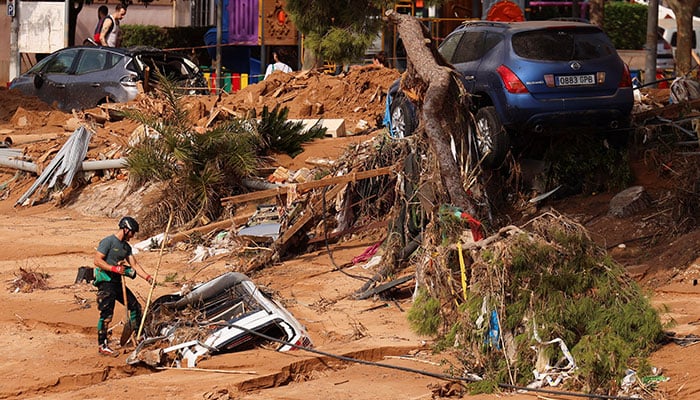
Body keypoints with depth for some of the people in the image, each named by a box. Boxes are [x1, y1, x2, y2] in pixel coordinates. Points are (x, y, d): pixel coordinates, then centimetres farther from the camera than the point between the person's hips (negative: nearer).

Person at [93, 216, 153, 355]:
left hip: (118, 283, 9)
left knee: (135, 306, 11)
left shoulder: (126, 247, 15)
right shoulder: (108, 241, -11)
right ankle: (102, 345, -8)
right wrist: (114, 268, -26)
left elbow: (134, 265, 14)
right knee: (107, 314, -12)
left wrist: (147, 277, 3)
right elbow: (97, 260, -18)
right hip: (106, 282, -9)